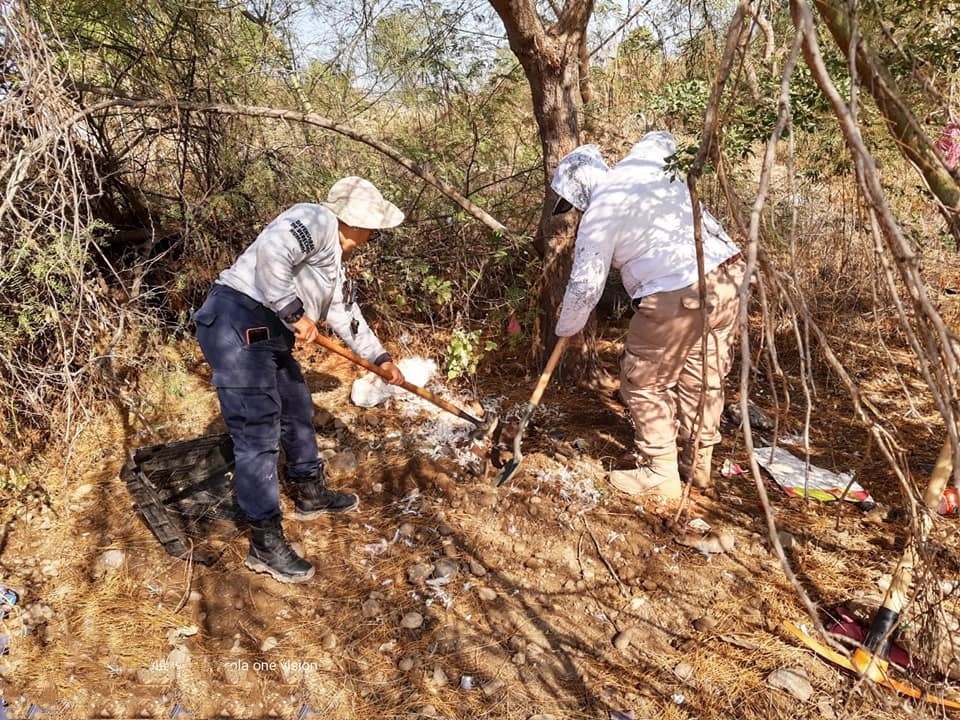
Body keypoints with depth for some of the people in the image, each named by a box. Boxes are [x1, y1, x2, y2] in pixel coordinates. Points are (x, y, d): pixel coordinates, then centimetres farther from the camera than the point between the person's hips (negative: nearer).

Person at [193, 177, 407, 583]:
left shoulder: (333, 257, 22)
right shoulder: (316, 220, -9)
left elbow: (345, 313, 30)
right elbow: (271, 253, -27)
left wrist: (379, 358, 34)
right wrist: (297, 314, -21)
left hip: (268, 334, 11)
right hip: (238, 324, -11)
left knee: (298, 410, 23)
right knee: (259, 435, -8)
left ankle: (310, 493, 44)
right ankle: (266, 545, 2)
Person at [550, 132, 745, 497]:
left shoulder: (598, 214, -5)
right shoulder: (641, 162, 14)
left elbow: (585, 285, -3)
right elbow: (663, 138, 40)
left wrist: (565, 329, 14)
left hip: (677, 294, -8)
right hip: (727, 273, 9)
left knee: (644, 383, 7)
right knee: (704, 375, 18)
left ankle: (660, 473, 14)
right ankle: (697, 464, 32)